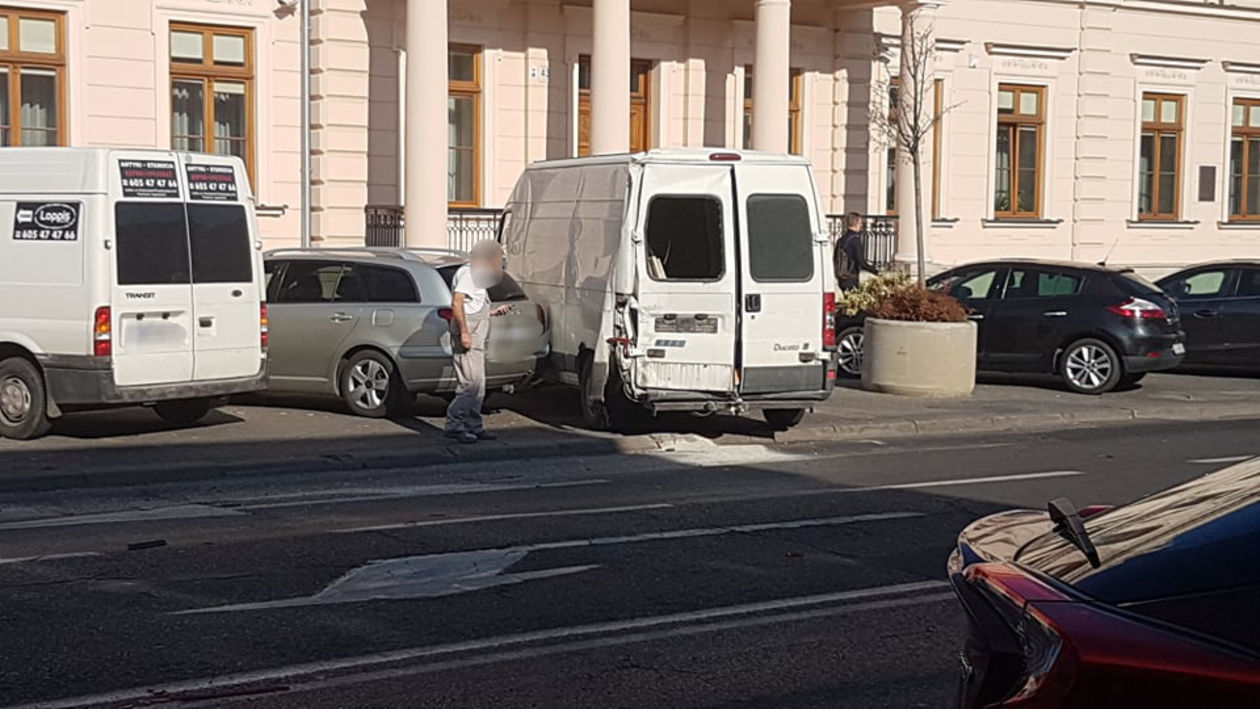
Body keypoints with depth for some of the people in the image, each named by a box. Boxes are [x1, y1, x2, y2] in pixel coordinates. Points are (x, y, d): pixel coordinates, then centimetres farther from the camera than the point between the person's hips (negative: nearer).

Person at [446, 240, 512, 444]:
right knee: (471, 382, -15)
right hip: (467, 337, -11)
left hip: (476, 339, 11)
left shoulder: (476, 276, 25)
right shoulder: (467, 273, -7)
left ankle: (474, 427, 13)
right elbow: (457, 302, -19)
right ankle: (454, 425, -14)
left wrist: (494, 312, 20)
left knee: (478, 386, 10)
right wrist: (464, 332, -24)